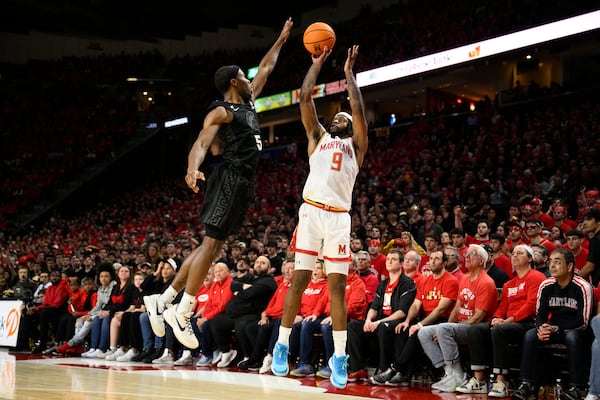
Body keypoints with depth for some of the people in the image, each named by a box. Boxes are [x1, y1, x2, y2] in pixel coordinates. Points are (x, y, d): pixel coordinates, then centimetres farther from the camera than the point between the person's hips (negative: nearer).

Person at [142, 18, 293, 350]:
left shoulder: (247, 102, 21)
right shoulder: (221, 111, -7)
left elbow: (265, 69, 35)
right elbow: (201, 144, -21)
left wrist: (281, 39, 39)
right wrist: (192, 170, -41)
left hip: (242, 184, 10)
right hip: (230, 180, -10)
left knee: (212, 246, 8)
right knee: (211, 244, -13)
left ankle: (163, 301, 10)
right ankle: (182, 313, -14)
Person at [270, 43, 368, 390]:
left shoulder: (357, 145, 18)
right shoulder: (318, 137, 20)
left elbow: (359, 109, 6)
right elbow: (305, 98, 13)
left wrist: (349, 72, 13)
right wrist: (318, 63, 17)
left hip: (339, 217, 0)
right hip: (311, 211, 0)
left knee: (337, 285, -2)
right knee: (300, 279, -1)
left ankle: (339, 357, -1)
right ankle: (283, 345, 7)